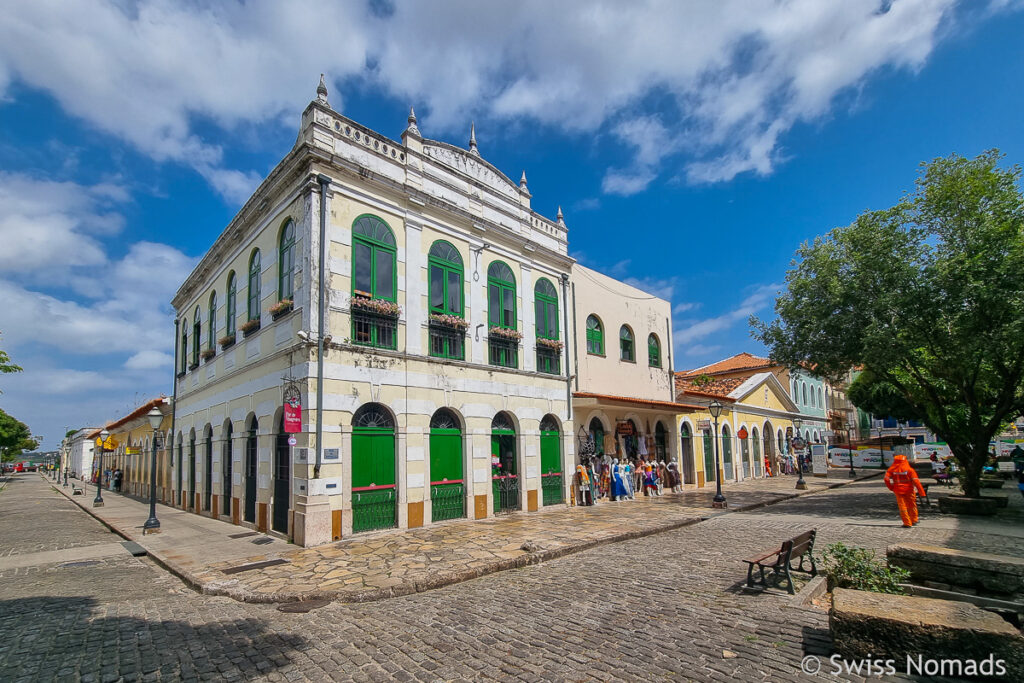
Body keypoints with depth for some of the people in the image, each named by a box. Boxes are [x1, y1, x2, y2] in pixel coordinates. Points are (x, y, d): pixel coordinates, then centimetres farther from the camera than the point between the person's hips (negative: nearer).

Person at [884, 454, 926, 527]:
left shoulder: (892, 469, -4)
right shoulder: (909, 469, -9)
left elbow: (886, 479, -13)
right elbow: (916, 481, -13)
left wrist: (891, 488, 1)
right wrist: (922, 493, -11)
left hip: (898, 491, 0)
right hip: (909, 490, 0)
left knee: (902, 507, 6)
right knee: (912, 505, 18)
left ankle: (907, 523, 7)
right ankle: (914, 520, 33)